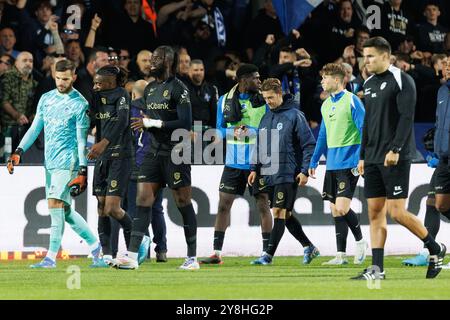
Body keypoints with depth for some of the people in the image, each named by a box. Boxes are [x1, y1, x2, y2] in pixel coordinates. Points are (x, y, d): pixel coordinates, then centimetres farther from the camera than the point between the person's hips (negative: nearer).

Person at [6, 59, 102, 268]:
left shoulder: (80, 104, -5)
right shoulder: (46, 99, 13)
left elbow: (81, 140, -6)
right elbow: (35, 128, 17)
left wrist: (83, 171, -10)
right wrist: (19, 151, 7)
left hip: (68, 161, -7)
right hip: (50, 162, 7)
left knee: (55, 203, -17)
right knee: (64, 210, 8)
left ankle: (51, 257, -15)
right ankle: (96, 246, 21)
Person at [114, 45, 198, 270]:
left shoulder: (178, 89, -11)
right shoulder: (150, 89, 15)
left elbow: (185, 124, -18)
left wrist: (152, 123, -17)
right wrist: (144, 123, 2)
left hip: (175, 152, -7)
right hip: (154, 151, 7)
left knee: (183, 202, 0)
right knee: (143, 199, -3)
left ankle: (192, 258, 9)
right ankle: (132, 256, -7)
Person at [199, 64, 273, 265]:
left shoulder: (264, 100, -2)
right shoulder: (225, 101, 4)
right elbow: (220, 129, 7)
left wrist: (250, 130, -19)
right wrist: (233, 131, -14)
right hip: (233, 162, 2)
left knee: (263, 205, 0)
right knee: (223, 204, 0)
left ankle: (266, 253, 7)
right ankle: (216, 253, 5)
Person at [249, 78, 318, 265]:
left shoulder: (294, 115, -6)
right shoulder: (266, 118, 15)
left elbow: (309, 144, -7)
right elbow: (259, 146, 22)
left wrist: (305, 171, -11)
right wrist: (255, 169, 11)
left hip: (288, 174, -7)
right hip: (270, 174, 7)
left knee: (279, 213, -10)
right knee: (285, 215, 9)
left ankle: (269, 254, -11)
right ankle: (309, 247, 21)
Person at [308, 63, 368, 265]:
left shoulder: (351, 101, -9)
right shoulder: (326, 105, 15)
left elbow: (364, 131, -11)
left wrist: (363, 159, -18)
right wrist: (314, 162, 22)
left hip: (348, 163, -8)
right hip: (332, 164, 8)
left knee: (341, 208, -15)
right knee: (335, 210, 5)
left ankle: (360, 241, 7)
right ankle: (341, 255, 9)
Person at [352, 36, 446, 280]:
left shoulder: (401, 81, -7)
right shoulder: (369, 84, 16)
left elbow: (406, 117, -15)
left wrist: (395, 150, -21)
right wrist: (363, 155, 18)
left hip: (396, 159, -8)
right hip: (373, 159, 8)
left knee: (396, 212, -10)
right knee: (375, 212, 2)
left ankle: (435, 249, 9)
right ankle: (377, 269, 2)